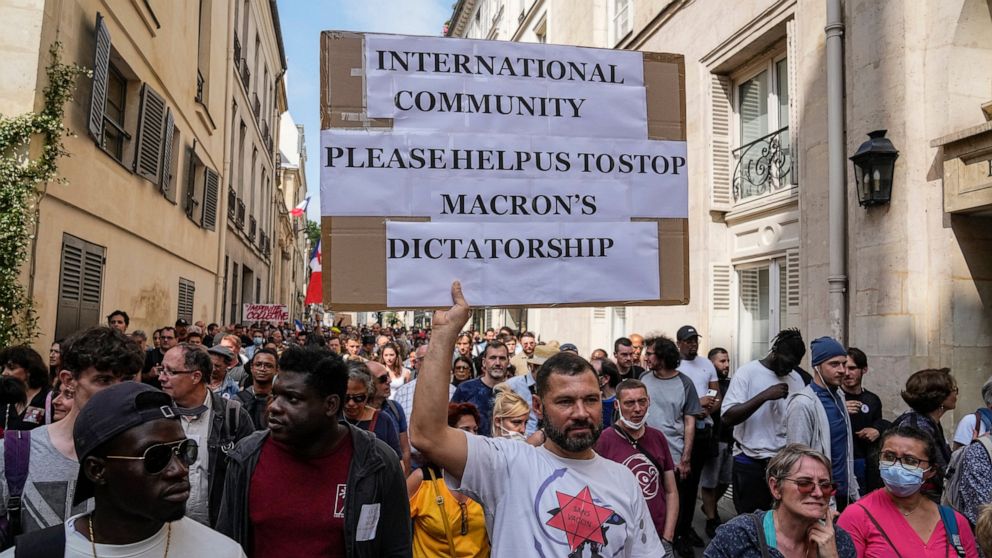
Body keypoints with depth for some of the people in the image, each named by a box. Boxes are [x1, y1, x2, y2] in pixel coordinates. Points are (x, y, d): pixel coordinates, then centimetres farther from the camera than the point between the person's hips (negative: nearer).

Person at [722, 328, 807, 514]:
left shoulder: (796, 378, 8)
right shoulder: (747, 372, -7)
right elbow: (728, 418, -15)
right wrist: (764, 396, -21)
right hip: (750, 463, -4)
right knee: (749, 519, 5)